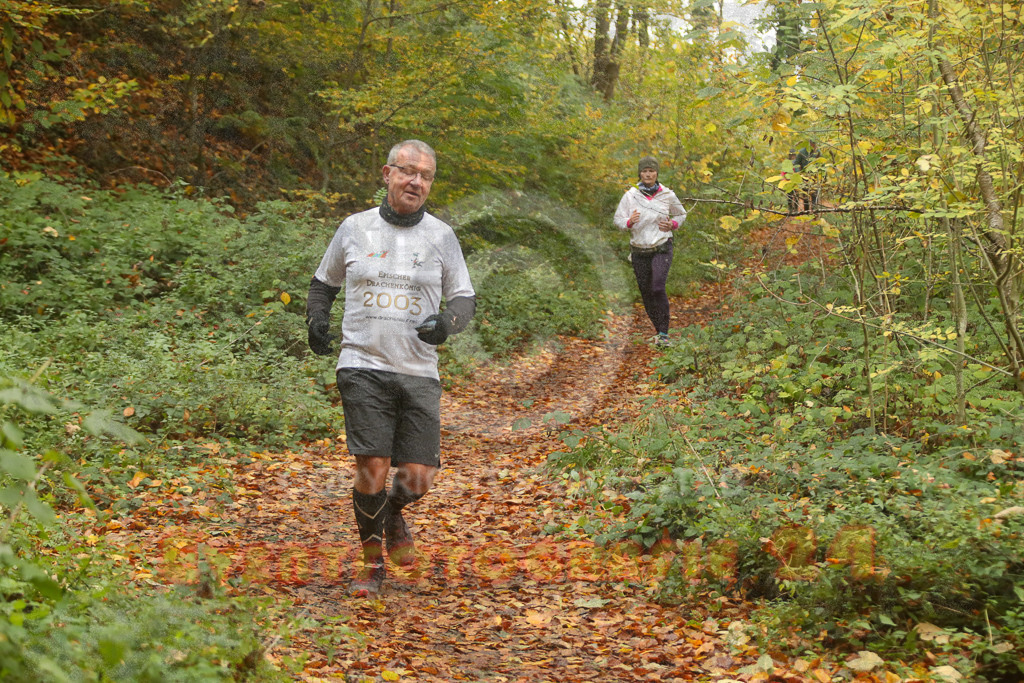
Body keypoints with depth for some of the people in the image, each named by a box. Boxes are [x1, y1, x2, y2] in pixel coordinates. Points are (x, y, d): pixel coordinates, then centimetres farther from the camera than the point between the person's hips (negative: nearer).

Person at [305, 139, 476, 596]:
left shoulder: (441, 236, 6)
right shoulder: (354, 229, 7)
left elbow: (465, 298, 10)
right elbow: (324, 281, 21)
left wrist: (448, 322, -12)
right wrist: (316, 318, 2)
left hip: (419, 373, 1)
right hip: (363, 368, -1)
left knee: (418, 478, -3)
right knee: (372, 468, -10)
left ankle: (394, 514, 35)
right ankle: (372, 562, 12)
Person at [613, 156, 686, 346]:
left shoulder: (668, 195, -3)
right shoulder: (630, 195, -4)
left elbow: (681, 215, 14)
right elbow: (618, 219, 0)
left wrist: (672, 225, -7)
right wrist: (629, 221, -22)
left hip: (662, 248, -2)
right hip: (639, 250, 2)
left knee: (658, 287, -22)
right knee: (646, 293, 8)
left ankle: (664, 332, -14)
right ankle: (659, 331, 26)